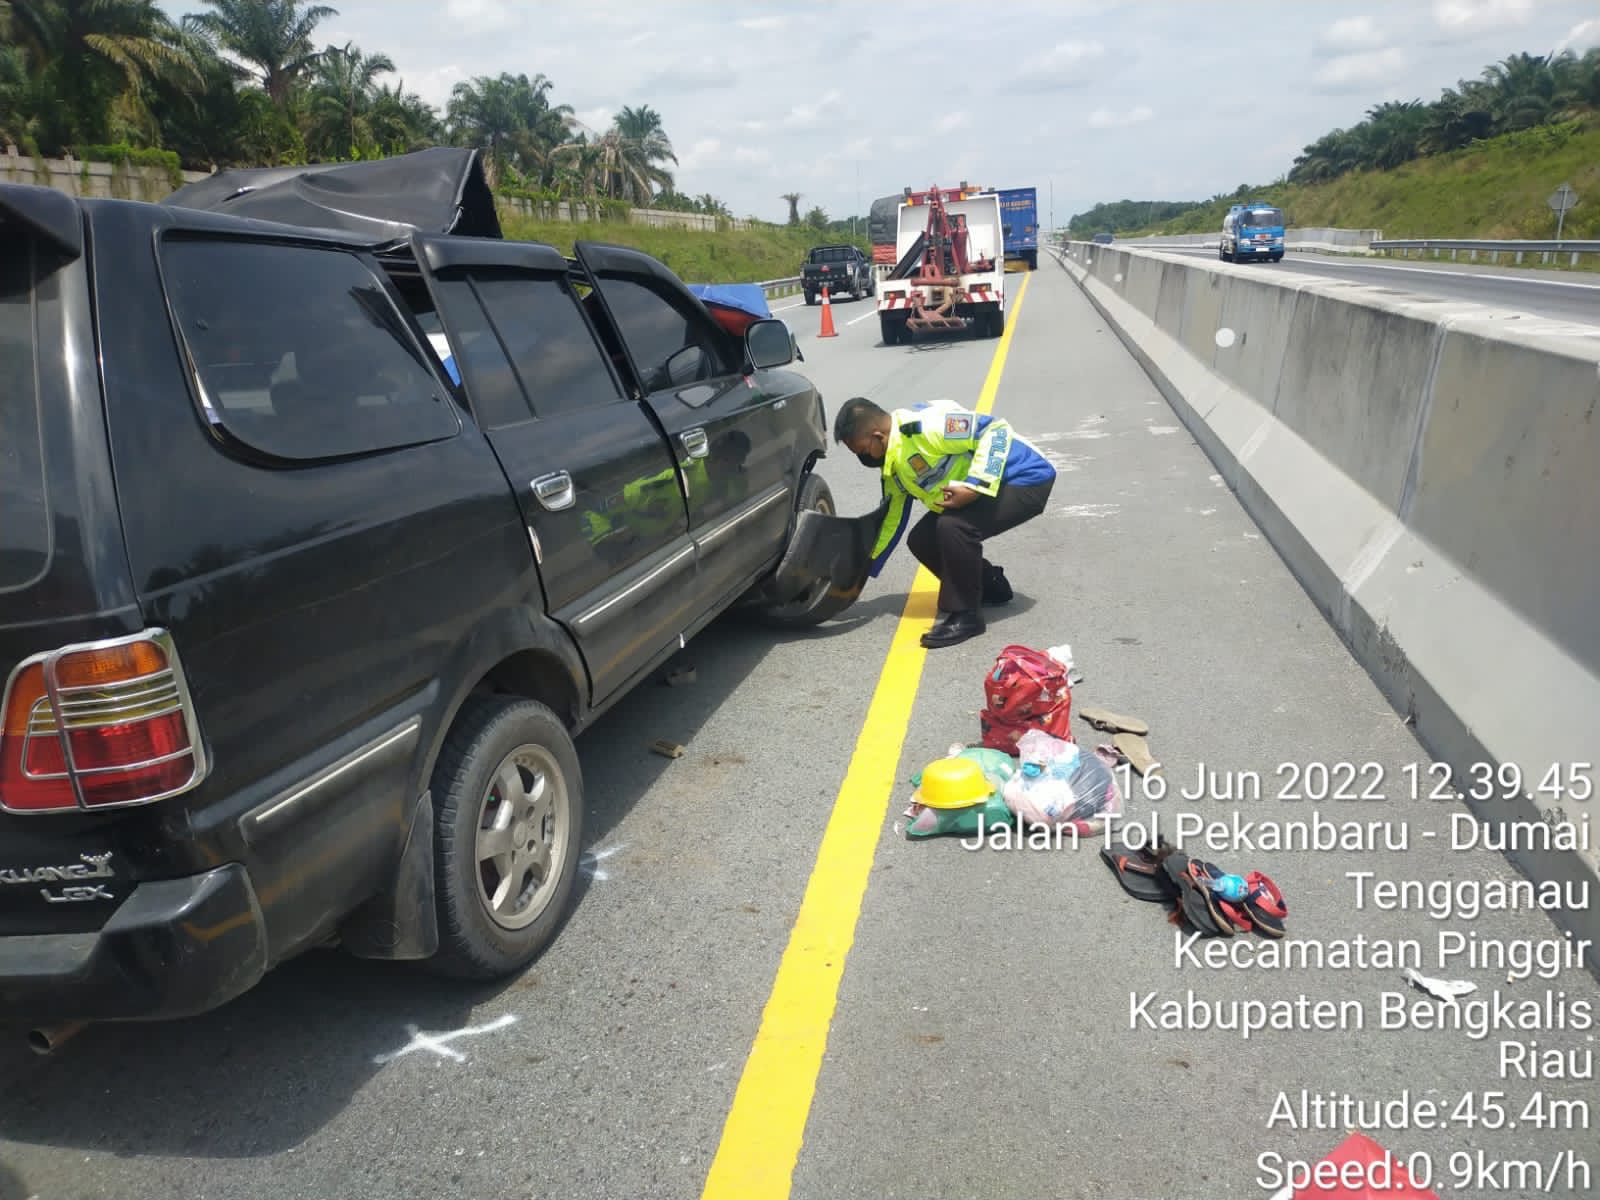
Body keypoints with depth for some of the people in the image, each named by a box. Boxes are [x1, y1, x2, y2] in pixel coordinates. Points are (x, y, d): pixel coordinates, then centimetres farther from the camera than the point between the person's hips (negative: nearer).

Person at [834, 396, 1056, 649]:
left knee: (953, 526, -31)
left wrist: (974, 486, -32)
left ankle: (963, 616, -14)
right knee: (922, 540, 2)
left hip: (1027, 480, -10)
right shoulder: (892, 464, 4)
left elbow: (996, 429, -28)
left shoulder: (925, 425, -27)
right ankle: (990, 586, 22)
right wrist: (865, 569, 15)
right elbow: (893, 519, 14)